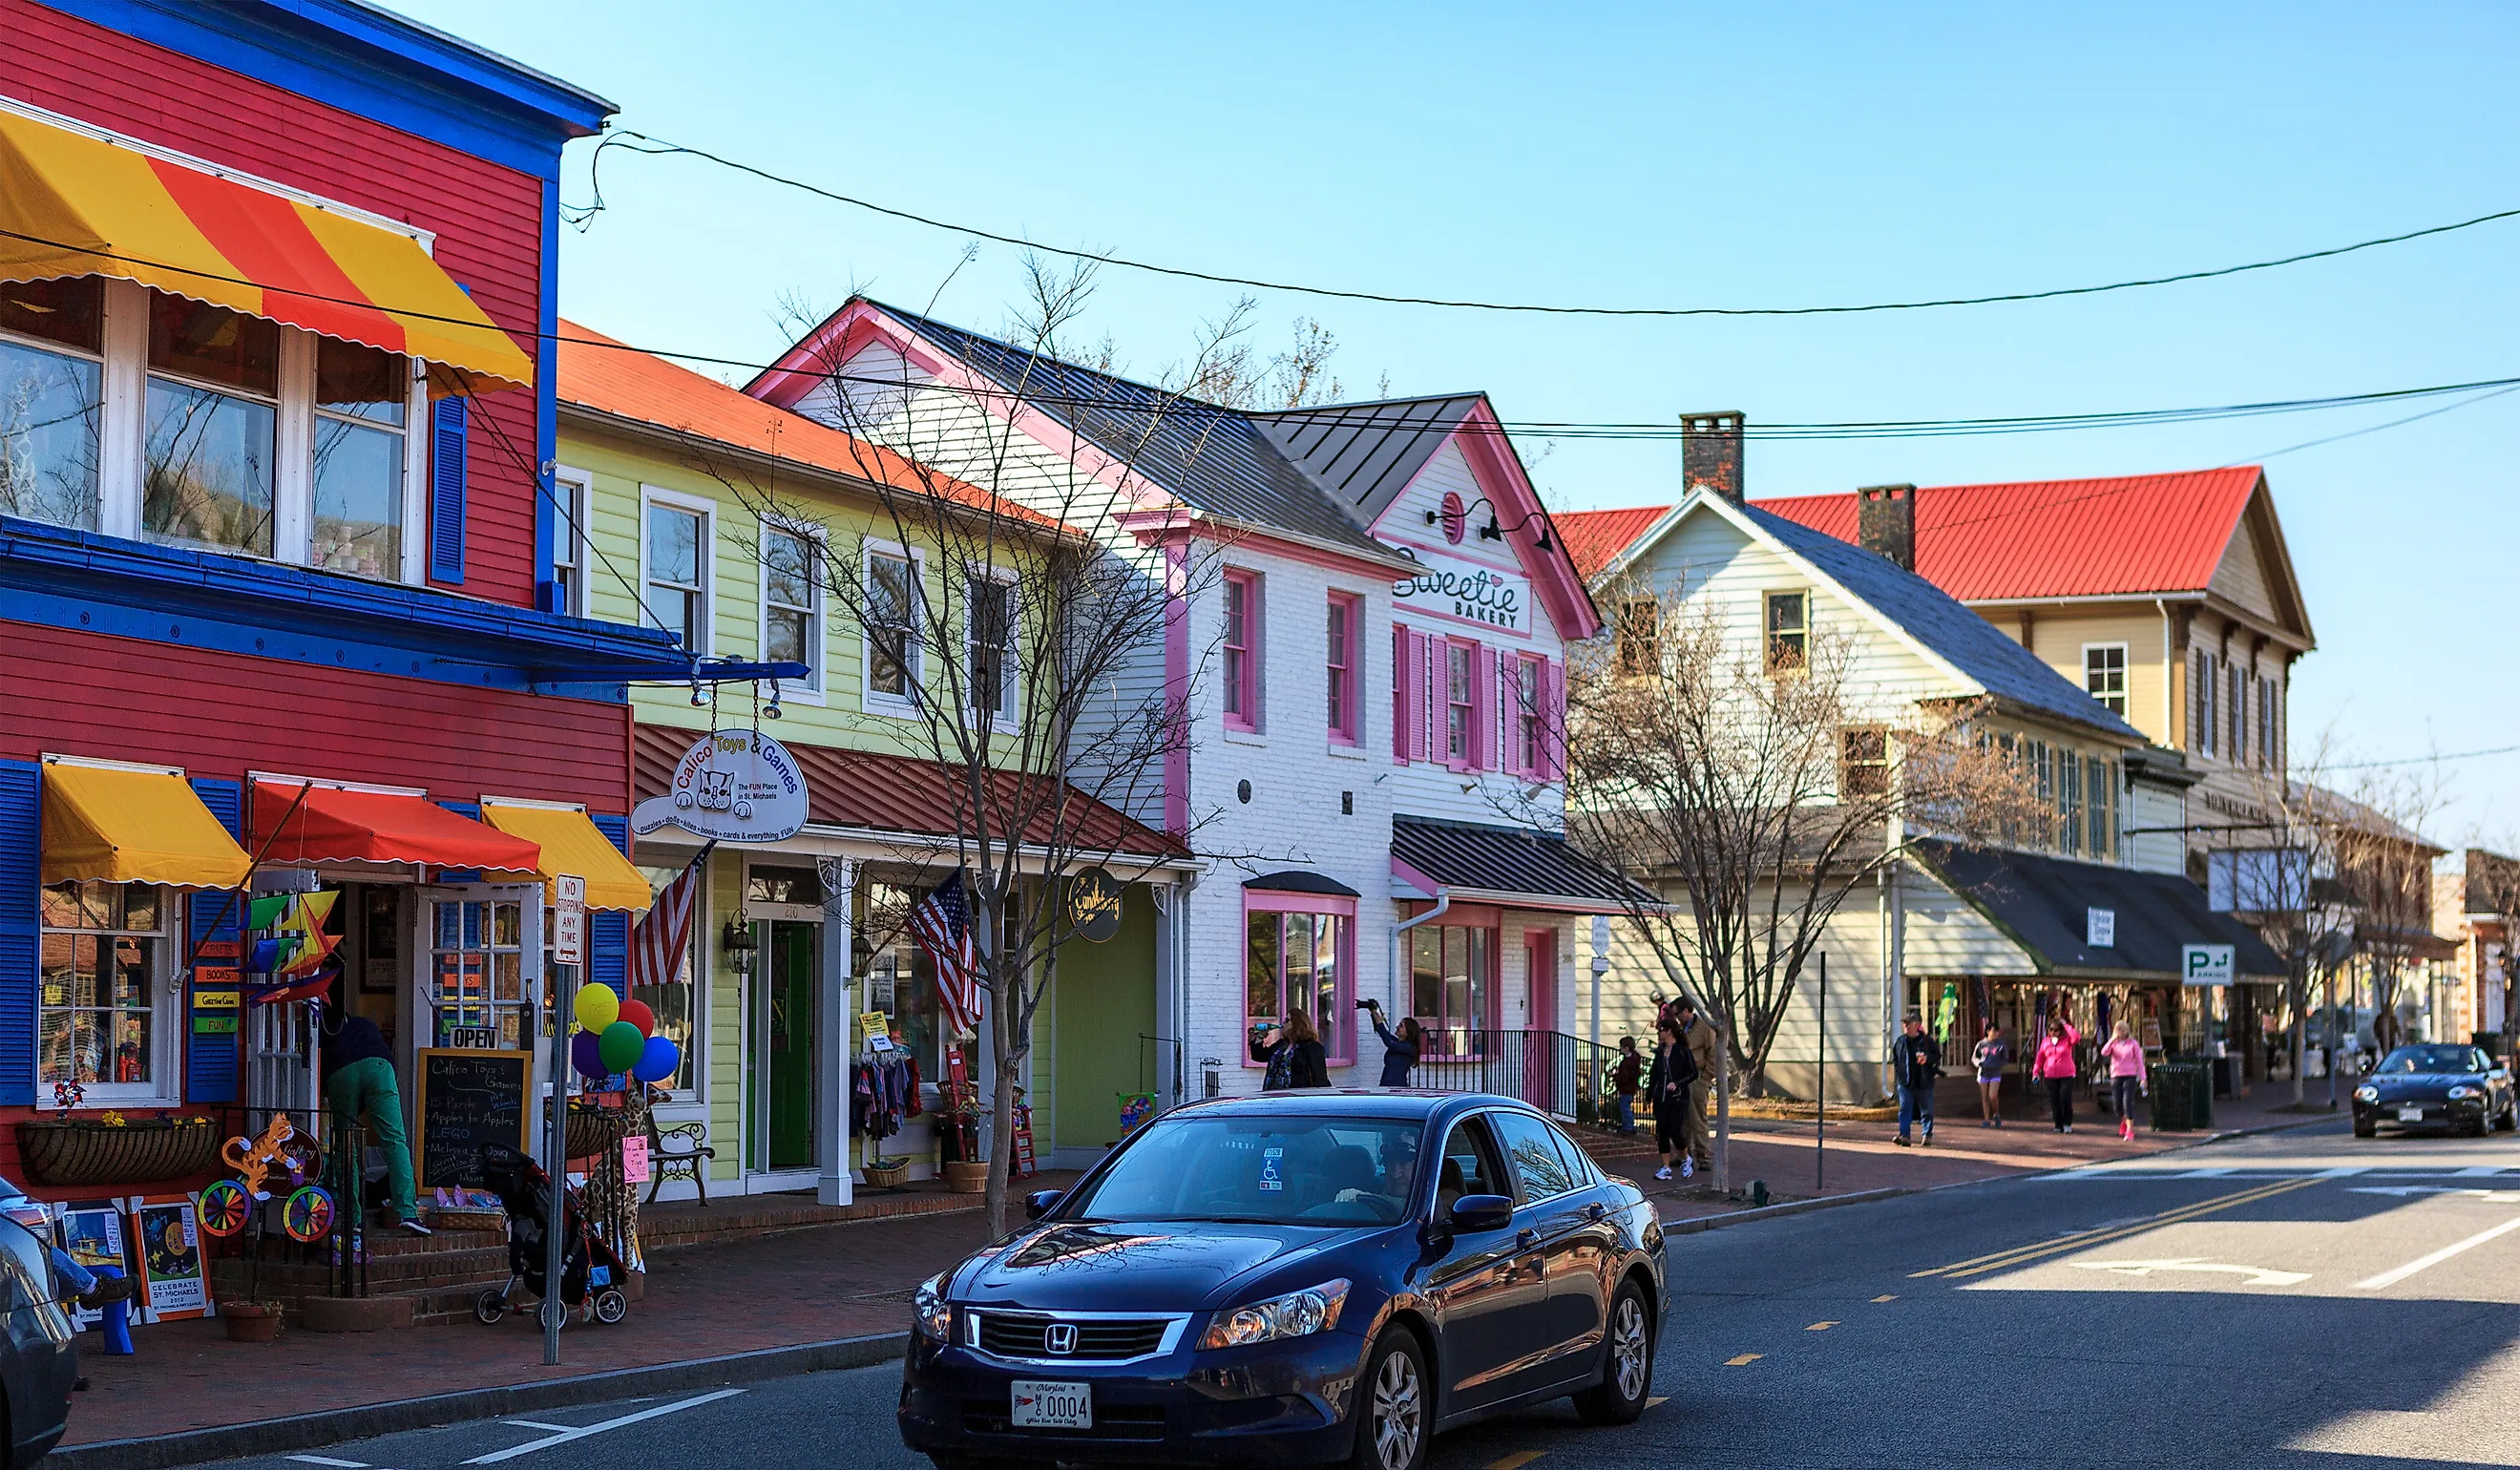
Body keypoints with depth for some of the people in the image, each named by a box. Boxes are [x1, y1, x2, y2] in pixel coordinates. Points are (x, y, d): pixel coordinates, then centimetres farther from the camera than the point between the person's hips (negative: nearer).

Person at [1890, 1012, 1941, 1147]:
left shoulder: (1927, 1041, 0)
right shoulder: (1900, 1041, 8)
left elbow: (1938, 1056, 5)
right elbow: (1894, 1058, 21)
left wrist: (1927, 1058, -14)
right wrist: (1897, 1071, 7)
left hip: (1924, 1081, -2)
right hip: (1905, 1082, 2)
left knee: (1926, 1110, 5)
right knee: (1905, 1109, -7)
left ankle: (1928, 1136, 16)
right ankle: (1904, 1135, -10)